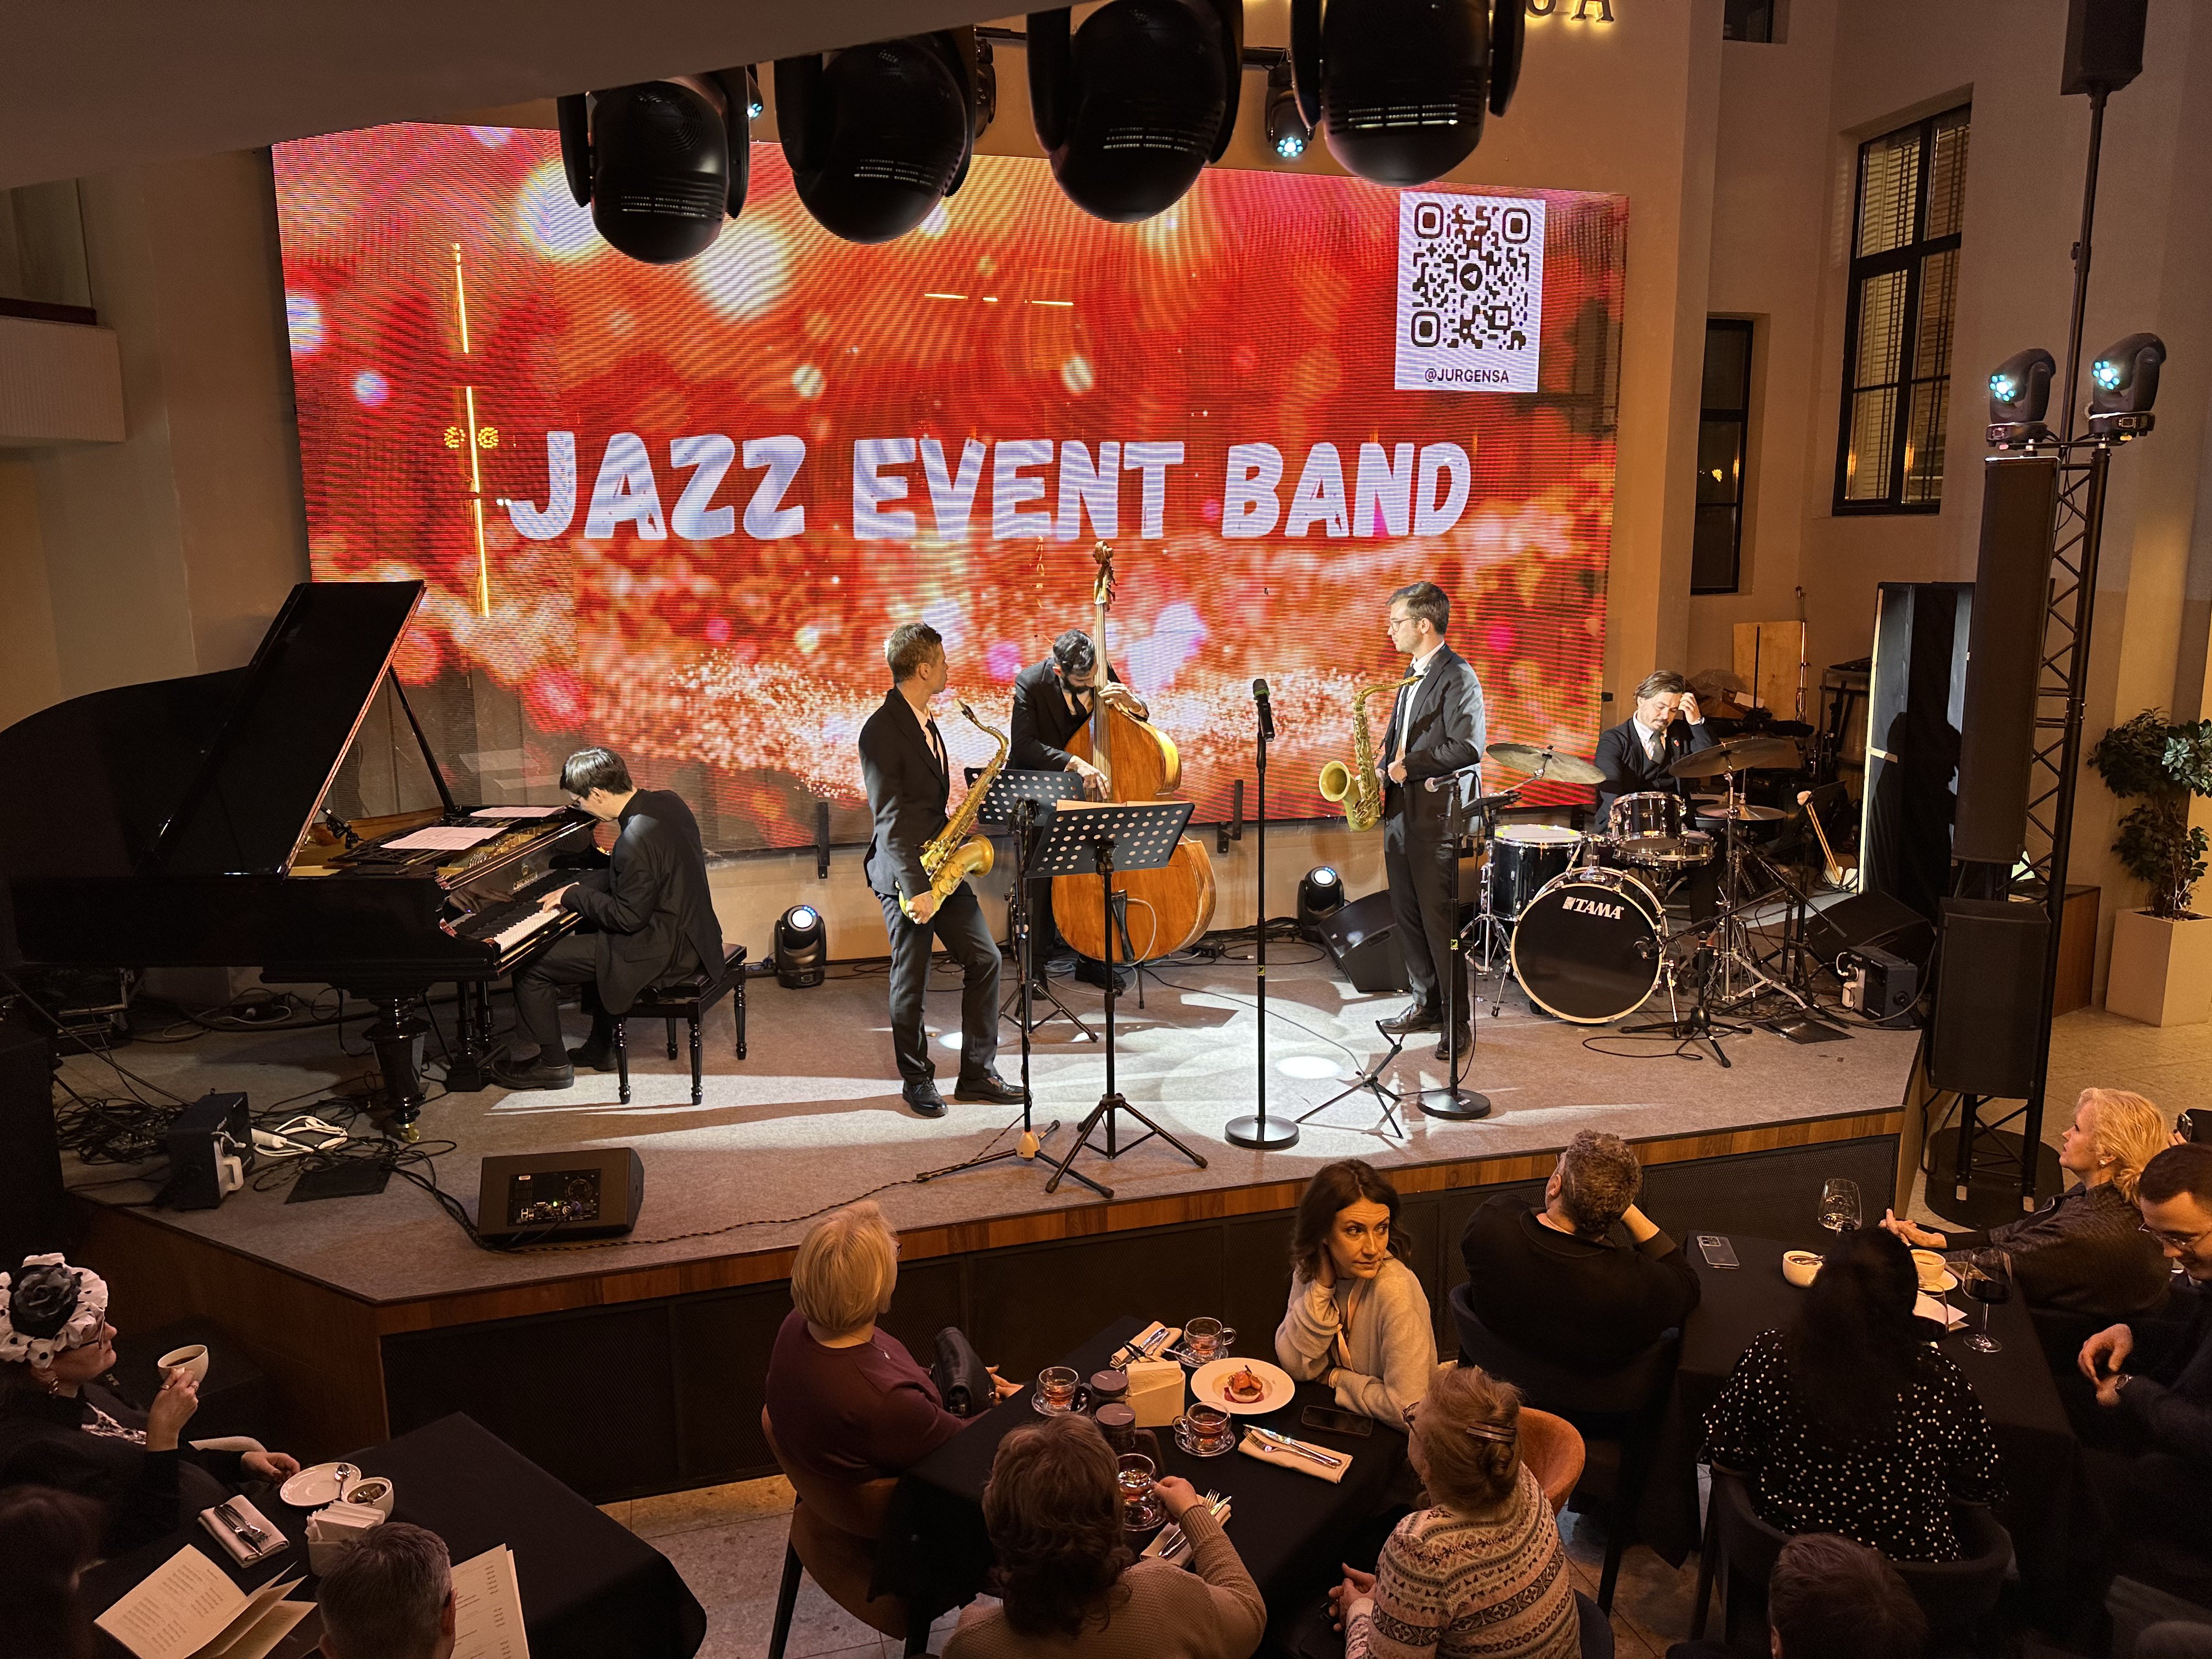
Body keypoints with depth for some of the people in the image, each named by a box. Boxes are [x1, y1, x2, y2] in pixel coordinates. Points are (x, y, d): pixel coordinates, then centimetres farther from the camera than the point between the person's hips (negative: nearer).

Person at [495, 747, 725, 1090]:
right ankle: (600, 1048, 39)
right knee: (589, 933, 35)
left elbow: (628, 918, -22)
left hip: (663, 950, -10)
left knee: (532, 968, -2)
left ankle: (553, 1063, 15)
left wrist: (573, 896, -9)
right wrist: (582, 887, 7)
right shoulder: (666, 802, 1)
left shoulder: (636, 839, -27)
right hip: (689, 930, 10)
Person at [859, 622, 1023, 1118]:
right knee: (911, 982, 3)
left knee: (984, 959, 5)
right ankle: (917, 1080, 19)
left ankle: (977, 1072, 14)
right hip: (905, 872, -8)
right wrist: (915, 888, -22)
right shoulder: (881, 731, -16)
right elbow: (890, 819, -20)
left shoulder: (925, 721, 13)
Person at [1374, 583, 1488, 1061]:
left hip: (1437, 812, -9)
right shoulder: (1413, 674, 16)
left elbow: (1467, 747, -21)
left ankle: (1461, 1020, 4)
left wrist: (1409, 766, -15)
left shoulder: (1458, 676, -13)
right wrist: (1387, 766, 7)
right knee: (1406, 913, 13)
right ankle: (1426, 1003, 25)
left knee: (1441, 917, -5)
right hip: (1402, 809, 9)